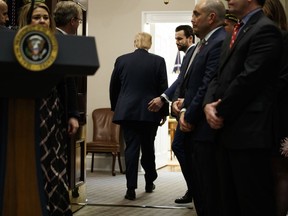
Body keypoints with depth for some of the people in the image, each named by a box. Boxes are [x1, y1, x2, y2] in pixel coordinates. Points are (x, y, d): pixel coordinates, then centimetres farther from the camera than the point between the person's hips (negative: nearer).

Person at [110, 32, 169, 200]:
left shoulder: (121, 60, 2)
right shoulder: (158, 61, -3)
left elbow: (113, 88, 8)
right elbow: (163, 88, -1)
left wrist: (116, 108, 20)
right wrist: (164, 112, 8)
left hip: (126, 111, 1)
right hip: (150, 112, 0)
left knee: (131, 148, 0)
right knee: (148, 147, 14)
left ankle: (131, 188, -6)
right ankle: (149, 182, 25)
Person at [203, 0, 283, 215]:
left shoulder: (265, 30, -11)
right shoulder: (234, 34, 20)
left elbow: (248, 78, -18)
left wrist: (221, 113, -10)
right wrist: (209, 104, -2)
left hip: (249, 132, -9)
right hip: (228, 130, 9)